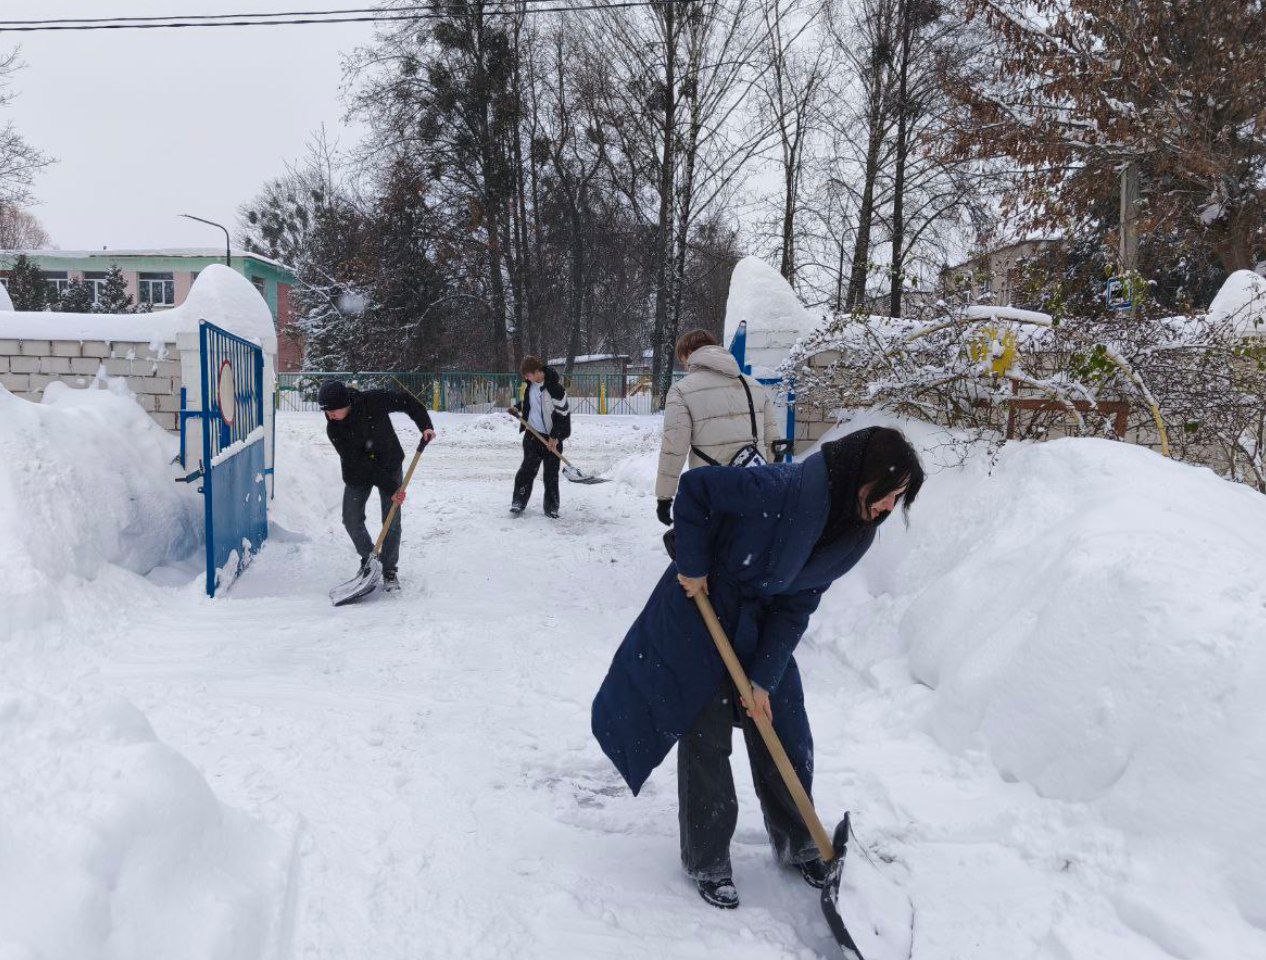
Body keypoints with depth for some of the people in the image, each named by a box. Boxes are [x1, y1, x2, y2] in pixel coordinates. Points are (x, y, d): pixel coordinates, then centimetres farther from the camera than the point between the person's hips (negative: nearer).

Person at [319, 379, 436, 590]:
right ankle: (368, 558, 21)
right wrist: (390, 487, -28)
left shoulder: (373, 400, -25)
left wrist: (425, 425, -17)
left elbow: (406, 400, -8)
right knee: (351, 520, -3)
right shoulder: (333, 429, -22)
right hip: (357, 475, 1)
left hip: (390, 466, -1)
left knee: (392, 522, -4)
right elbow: (357, 463, -24)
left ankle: (390, 570, 8)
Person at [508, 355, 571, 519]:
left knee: (551, 474, 1)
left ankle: (551, 508, 11)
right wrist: (517, 409, 7)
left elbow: (562, 414, -15)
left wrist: (555, 437, -17)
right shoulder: (529, 385, 4)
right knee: (527, 469, 1)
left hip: (551, 438, -5)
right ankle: (518, 502, 8)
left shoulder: (555, 388, -17)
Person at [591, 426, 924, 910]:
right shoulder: (788, 489, -32)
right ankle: (707, 862, 17)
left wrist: (764, 678, -9)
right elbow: (697, 485, -27)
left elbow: (796, 606, -4)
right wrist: (693, 565, -21)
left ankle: (798, 846, 33)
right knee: (705, 739, 0)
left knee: (786, 738, 11)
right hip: (701, 605, -7)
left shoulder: (855, 535, -6)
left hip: (759, 627, 7)